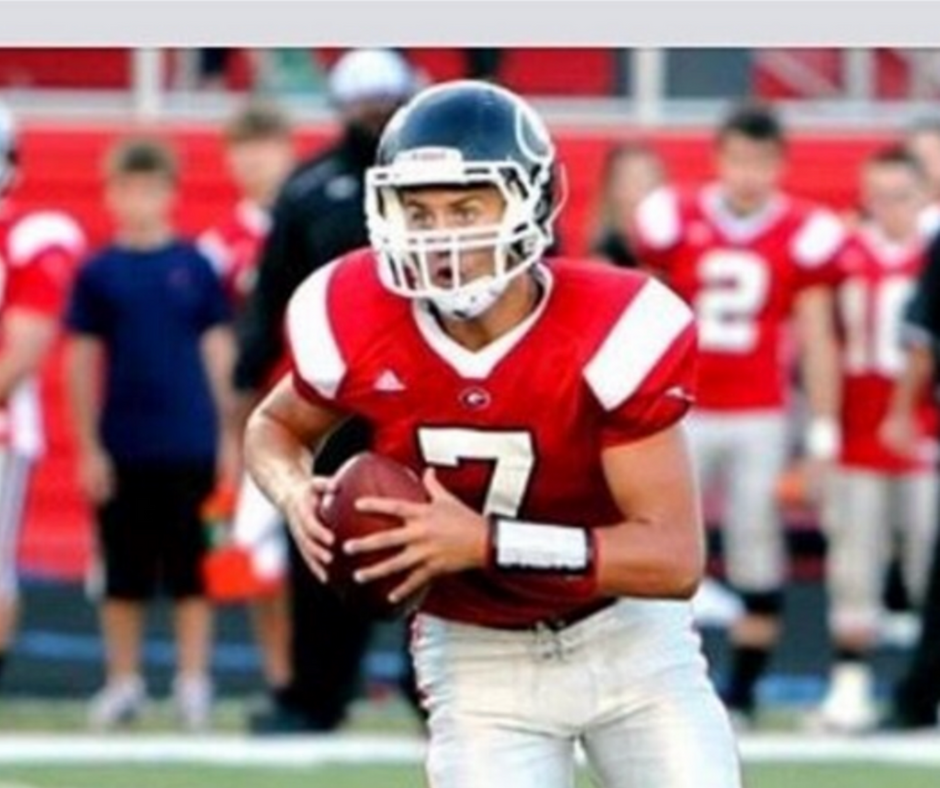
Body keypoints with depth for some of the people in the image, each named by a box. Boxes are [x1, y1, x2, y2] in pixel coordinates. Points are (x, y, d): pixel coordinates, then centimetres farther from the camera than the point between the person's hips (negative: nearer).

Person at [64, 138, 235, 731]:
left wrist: (228, 434, 4)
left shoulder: (195, 266, 2)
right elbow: (83, 362, 3)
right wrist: (89, 447, 0)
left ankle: (193, 681, 8)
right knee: (124, 572, 6)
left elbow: (218, 350, 7)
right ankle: (124, 683, 15)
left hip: (189, 443, 0)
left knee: (190, 569, 2)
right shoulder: (99, 272, 1)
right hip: (122, 449, 0)